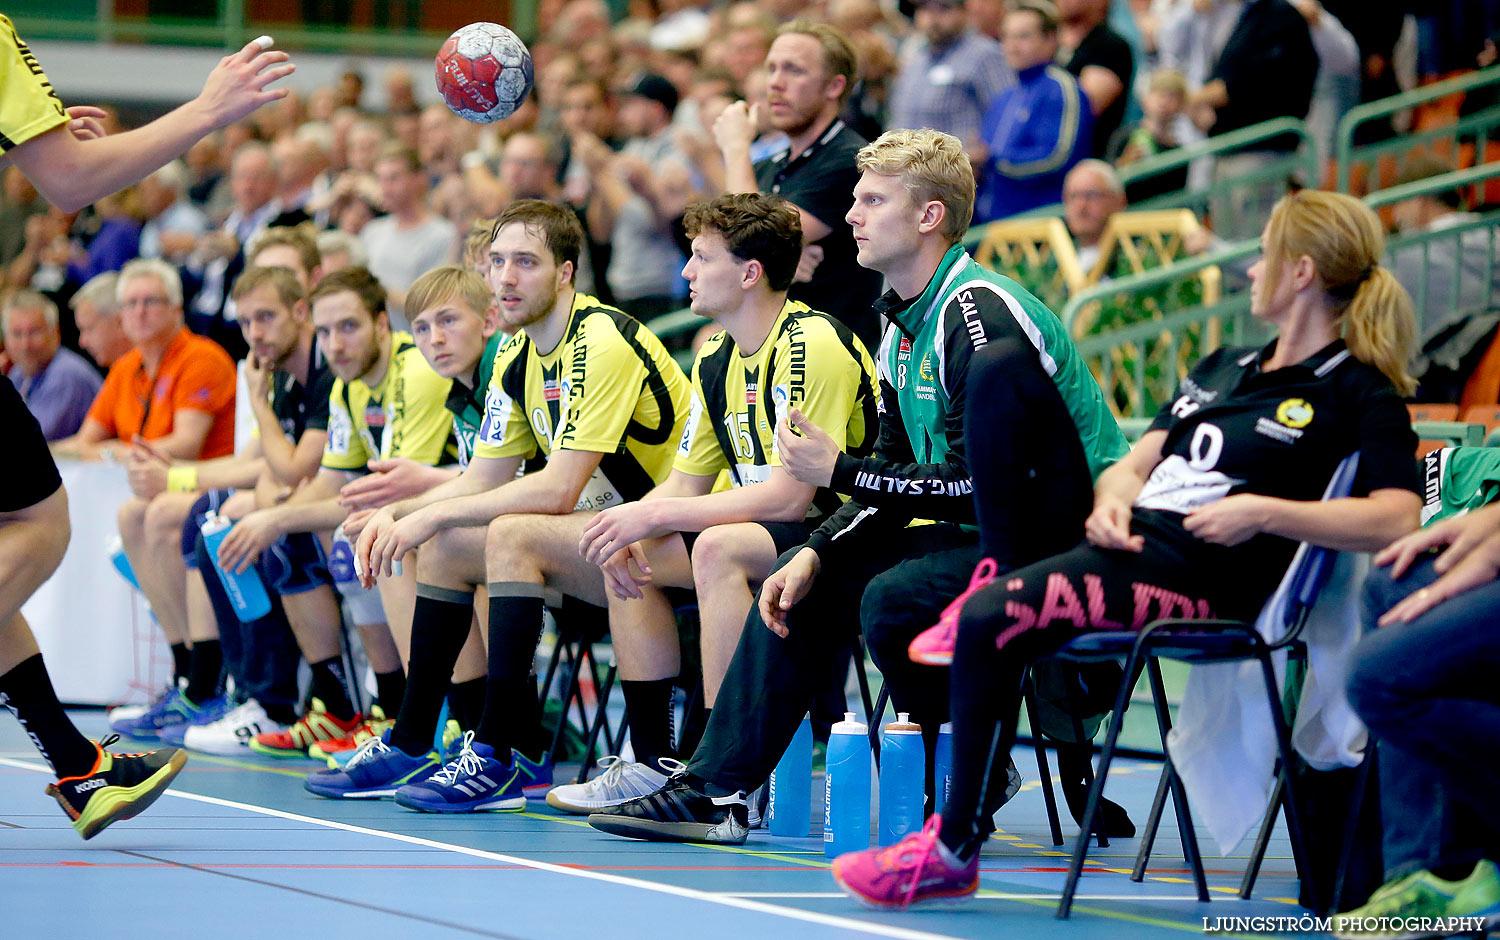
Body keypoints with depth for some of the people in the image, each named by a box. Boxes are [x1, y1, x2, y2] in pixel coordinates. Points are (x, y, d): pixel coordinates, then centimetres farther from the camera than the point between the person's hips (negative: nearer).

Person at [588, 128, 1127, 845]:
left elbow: (982, 486, -25)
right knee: (805, 577, 7)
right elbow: (897, 477, 12)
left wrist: (840, 472, -19)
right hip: (993, 536, 10)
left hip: (1067, 538, -10)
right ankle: (713, 790, 5)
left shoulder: (980, 318, -21)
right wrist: (816, 554, -4)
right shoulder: (903, 325, 11)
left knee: (893, 598, -29)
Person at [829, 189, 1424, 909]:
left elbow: (1396, 520, -14)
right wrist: (1112, 497, 0)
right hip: (1126, 539, 8)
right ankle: (997, 583, -12)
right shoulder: (1224, 366, 27)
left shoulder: (1355, 392, 1)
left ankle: (953, 851, -20)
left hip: (1201, 570, -8)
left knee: (993, 621, -30)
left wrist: (1264, 512, -20)